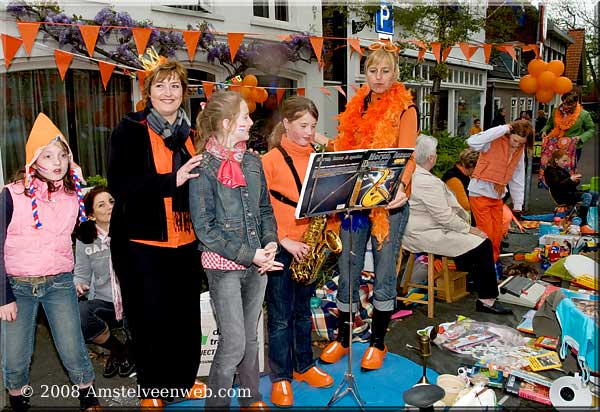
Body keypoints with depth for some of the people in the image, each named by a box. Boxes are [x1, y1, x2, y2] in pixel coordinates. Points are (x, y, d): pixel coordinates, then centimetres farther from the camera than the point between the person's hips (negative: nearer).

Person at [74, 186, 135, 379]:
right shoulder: (85, 239, 2)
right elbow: (82, 274, 9)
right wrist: (78, 285, -13)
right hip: (104, 303, 2)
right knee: (77, 315, -28)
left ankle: (130, 349, 6)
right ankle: (117, 349, 4)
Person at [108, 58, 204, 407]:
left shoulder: (192, 132, 10)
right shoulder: (130, 130, -4)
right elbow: (119, 183, -18)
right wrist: (172, 180, -26)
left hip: (186, 241, 4)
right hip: (142, 242, -4)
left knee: (187, 316, 11)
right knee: (150, 319, 7)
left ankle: (185, 379, 34)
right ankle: (152, 390, 29)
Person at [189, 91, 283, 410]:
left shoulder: (253, 162, 6)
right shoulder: (204, 168, -12)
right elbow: (204, 229, -14)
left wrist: (270, 243, -5)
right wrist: (248, 255, -17)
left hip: (257, 264, 6)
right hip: (224, 266, -5)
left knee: (250, 338, 18)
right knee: (234, 344, -1)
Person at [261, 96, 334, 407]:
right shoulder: (271, 160, -9)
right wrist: (285, 241, -16)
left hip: (308, 247, 5)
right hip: (281, 248, -5)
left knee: (303, 310, 18)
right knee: (280, 316, 5)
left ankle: (304, 366, 34)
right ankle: (280, 378, 20)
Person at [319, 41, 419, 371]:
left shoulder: (404, 109, -1)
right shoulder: (356, 107, 12)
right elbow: (344, 150, 14)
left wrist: (401, 186, -32)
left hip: (389, 202, -4)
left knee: (384, 274, 6)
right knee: (347, 272, 9)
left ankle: (378, 341, 23)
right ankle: (342, 337, 27)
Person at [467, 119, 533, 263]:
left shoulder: (520, 151, 7)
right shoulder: (495, 142, -14)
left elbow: (518, 178, 13)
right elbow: (472, 142, -34)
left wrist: (517, 205, 13)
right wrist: (503, 129, -28)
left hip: (498, 196, 7)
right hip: (480, 192, -7)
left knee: (497, 235, 11)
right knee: (486, 234, -7)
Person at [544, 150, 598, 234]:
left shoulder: (564, 169, 21)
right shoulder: (551, 171, -7)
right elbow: (557, 185, -21)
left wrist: (576, 181, 3)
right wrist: (570, 179, -26)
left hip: (571, 192, 10)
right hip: (562, 196, -10)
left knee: (595, 194, 1)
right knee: (587, 196, -26)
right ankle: (582, 224, -31)